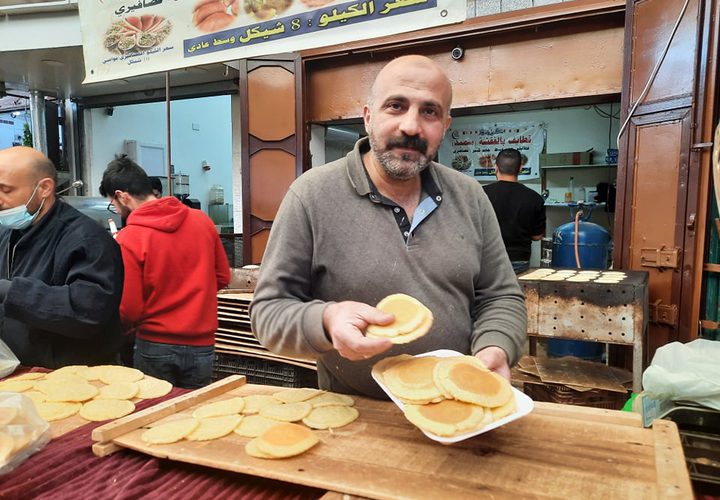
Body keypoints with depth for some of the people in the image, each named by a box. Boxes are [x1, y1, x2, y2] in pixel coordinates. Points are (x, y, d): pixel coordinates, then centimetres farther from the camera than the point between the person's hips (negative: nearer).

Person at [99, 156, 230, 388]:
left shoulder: (127, 239, -14)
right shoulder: (202, 220, -2)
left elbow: (128, 310, -12)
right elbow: (222, 277, 7)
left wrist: (121, 327, 9)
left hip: (154, 346, -3)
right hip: (201, 346, 3)